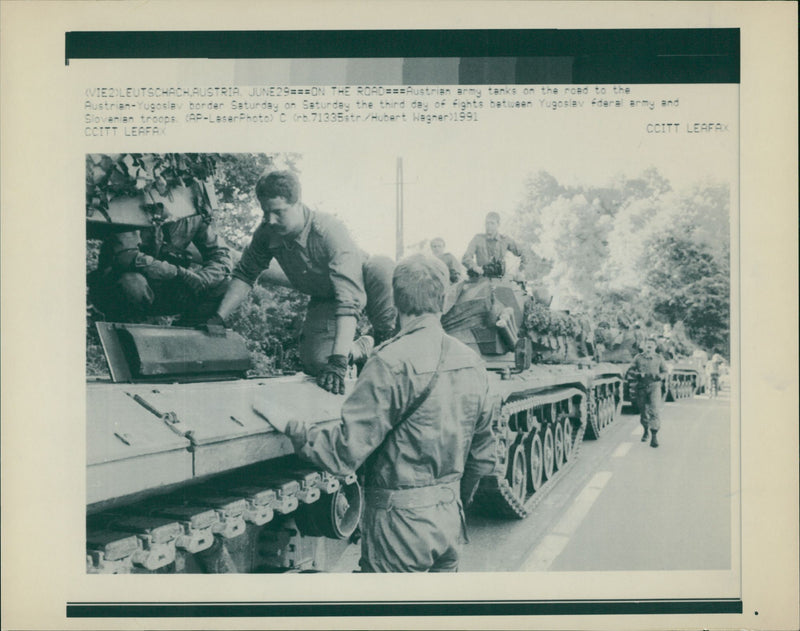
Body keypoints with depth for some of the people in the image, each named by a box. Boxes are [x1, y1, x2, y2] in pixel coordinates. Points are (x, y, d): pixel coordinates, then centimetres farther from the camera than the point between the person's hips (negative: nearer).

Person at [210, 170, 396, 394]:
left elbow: (349, 297, -46)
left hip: (364, 277, -5)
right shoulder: (267, 234, -20)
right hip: (325, 299, 5)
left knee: (383, 270, -39)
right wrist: (218, 318, -14)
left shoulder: (329, 231, -37)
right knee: (314, 363, -15)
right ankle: (361, 349, 17)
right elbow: (245, 274, -2)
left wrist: (338, 361, -54)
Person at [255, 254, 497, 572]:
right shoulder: (472, 363, 2)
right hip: (451, 522, 6)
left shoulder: (392, 363, -20)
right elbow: (484, 456, 11)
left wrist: (289, 426, -6)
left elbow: (345, 453, -21)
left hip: (399, 526, -6)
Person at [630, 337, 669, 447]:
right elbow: (631, 370, 10)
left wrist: (660, 376, -11)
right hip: (641, 388, 2)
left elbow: (665, 372, 12)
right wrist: (638, 374, -12)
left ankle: (654, 436, -15)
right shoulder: (638, 358, 9)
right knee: (643, 411, 10)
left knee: (655, 411, -14)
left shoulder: (659, 359, 9)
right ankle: (646, 431, 34)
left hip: (654, 386, -1)